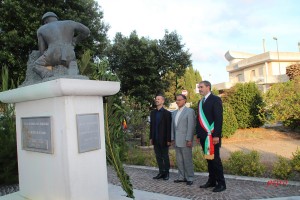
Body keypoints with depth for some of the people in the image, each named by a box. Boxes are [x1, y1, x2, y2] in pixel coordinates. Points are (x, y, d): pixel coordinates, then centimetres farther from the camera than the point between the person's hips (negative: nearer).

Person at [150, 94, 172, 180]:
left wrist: (168, 139, -13)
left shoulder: (167, 113, -7)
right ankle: (161, 172, 19)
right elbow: (151, 125, 11)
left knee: (165, 156, 7)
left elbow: (169, 127, -9)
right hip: (155, 139, 5)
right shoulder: (153, 112, 9)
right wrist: (151, 138, 8)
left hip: (163, 139, -5)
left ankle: (166, 173, 18)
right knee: (158, 157, 10)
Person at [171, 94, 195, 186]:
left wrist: (189, 140, -16)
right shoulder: (174, 113, 16)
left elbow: (191, 126, -11)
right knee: (179, 160, 11)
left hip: (185, 140, -6)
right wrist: (172, 138, 10)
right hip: (177, 141, 7)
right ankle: (181, 177, 21)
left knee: (187, 160, 0)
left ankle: (190, 178, 11)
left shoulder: (190, 111, -5)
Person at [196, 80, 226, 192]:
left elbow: (219, 118, -13)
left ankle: (221, 184, 7)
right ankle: (212, 181, 20)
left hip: (212, 135, -7)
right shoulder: (200, 102, 17)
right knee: (209, 159, 11)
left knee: (215, 159, -3)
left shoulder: (215, 99, -6)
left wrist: (216, 135, -19)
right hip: (204, 136, 7)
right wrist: (198, 135, 13)